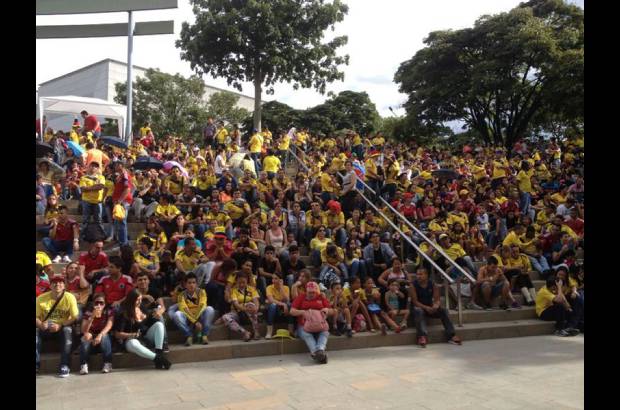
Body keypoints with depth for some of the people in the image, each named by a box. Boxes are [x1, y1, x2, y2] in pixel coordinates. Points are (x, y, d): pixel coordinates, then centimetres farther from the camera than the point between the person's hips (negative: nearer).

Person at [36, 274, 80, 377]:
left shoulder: (70, 297, -9)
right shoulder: (41, 298, -4)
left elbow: (75, 318, -11)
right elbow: (37, 316, -3)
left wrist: (60, 325, -26)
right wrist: (41, 324, -26)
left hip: (63, 328, -2)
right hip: (46, 329, 2)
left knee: (68, 330, -36)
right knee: (36, 331, -30)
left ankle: (65, 366, -31)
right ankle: (37, 365, -22)